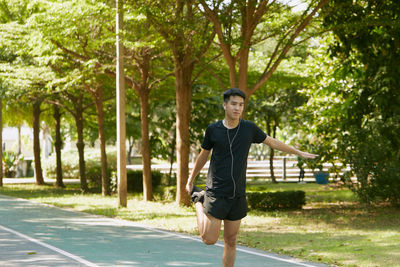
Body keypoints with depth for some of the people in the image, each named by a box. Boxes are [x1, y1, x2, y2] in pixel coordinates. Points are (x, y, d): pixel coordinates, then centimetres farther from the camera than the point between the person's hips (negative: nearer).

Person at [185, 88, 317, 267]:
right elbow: (203, 156, 12)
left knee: (231, 242, 7)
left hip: (237, 196, 2)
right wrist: (190, 181, 21)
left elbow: (272, 142, 16)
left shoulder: (249, 128, 1)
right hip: (216, 193, -2)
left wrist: (299, 153, 24)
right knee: (210, 239, -5)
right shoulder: (213, 130, -4)